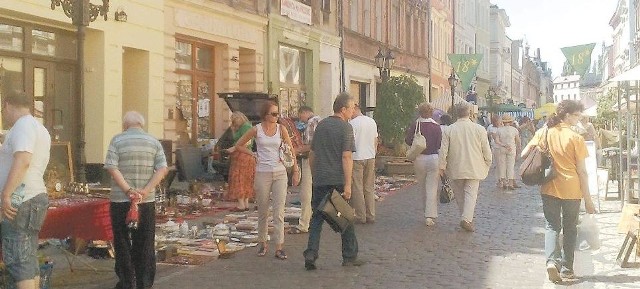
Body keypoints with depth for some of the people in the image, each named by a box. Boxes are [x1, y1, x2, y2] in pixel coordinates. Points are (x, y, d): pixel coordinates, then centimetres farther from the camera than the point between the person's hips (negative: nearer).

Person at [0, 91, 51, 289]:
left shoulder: (23, 125, -9)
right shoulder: (39, 128, 22)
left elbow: (22, 161, -24)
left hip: (21, 201, -10)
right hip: (36, 197, 10)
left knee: (18, 261, -10)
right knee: (29, 260, 12)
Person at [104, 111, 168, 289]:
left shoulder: (117, 140, -2)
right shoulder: (154, 142, 5)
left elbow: (112, 168, -12)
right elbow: (162, 169, -4)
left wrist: (128, 191, -14)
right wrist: (146, 190, -11)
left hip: (120, 200, -2)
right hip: (147, 201, 2)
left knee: (122, 242, 9)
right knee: (145, 243, 10)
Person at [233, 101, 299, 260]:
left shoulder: (281, 129, 3)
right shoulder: (256, 129, 0)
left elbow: (291, 151, 6)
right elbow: (239, 145, 11)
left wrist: (295, 171, 2)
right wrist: (254, 155, 4)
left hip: (280, 173, 1)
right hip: (262, 174, -1)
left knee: (279, 211, -5)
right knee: (263, 211, 8)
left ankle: (279, 247, -5)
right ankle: (262, 244, 22)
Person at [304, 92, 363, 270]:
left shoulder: (321, 125, 12)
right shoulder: (345, 128, -7)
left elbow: (312, 154, 16)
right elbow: (346, 157, -14)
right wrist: (348, 184, -16)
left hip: (320, 179, 5)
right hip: (338, 179, -5)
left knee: (317, 217, 8)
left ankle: (311, 254, -4)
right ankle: (350, 257, 16)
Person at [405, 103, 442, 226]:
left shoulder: (415, 125, -6)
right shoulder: (436, 127, -6)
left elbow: (408, 141, -5)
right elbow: (440, 144, -4)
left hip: (419, 159, 1)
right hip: (434, 158, -1)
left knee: (422, 187, 16)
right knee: (432, 188, 1)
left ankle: (428, 212, 27)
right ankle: (430, 215, -7)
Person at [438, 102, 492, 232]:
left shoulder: (449, 130, -6)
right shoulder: (479, 129, -6)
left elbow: (443, 151, -5)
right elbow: (486, 150, -1)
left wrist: (442, 166, 3)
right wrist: (487, 164, 13)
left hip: (456, 169, 1)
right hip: (474, 168, -1)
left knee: (459, 194, 14)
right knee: (471, 193, 1)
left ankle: (466, 217, 23)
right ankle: (467, 218, -14)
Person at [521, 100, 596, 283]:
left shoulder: (543, 133, -2)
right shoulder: (576, 138, -12)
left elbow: (524, 154, 2)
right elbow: (582, 171, -9)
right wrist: (587, 199, -2)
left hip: (549, 188, 2)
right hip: (571, 191, -2)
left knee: (552, 226, 11)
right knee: (569, 229, 13)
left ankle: (552, 260, -11)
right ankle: (566, 269, 18)